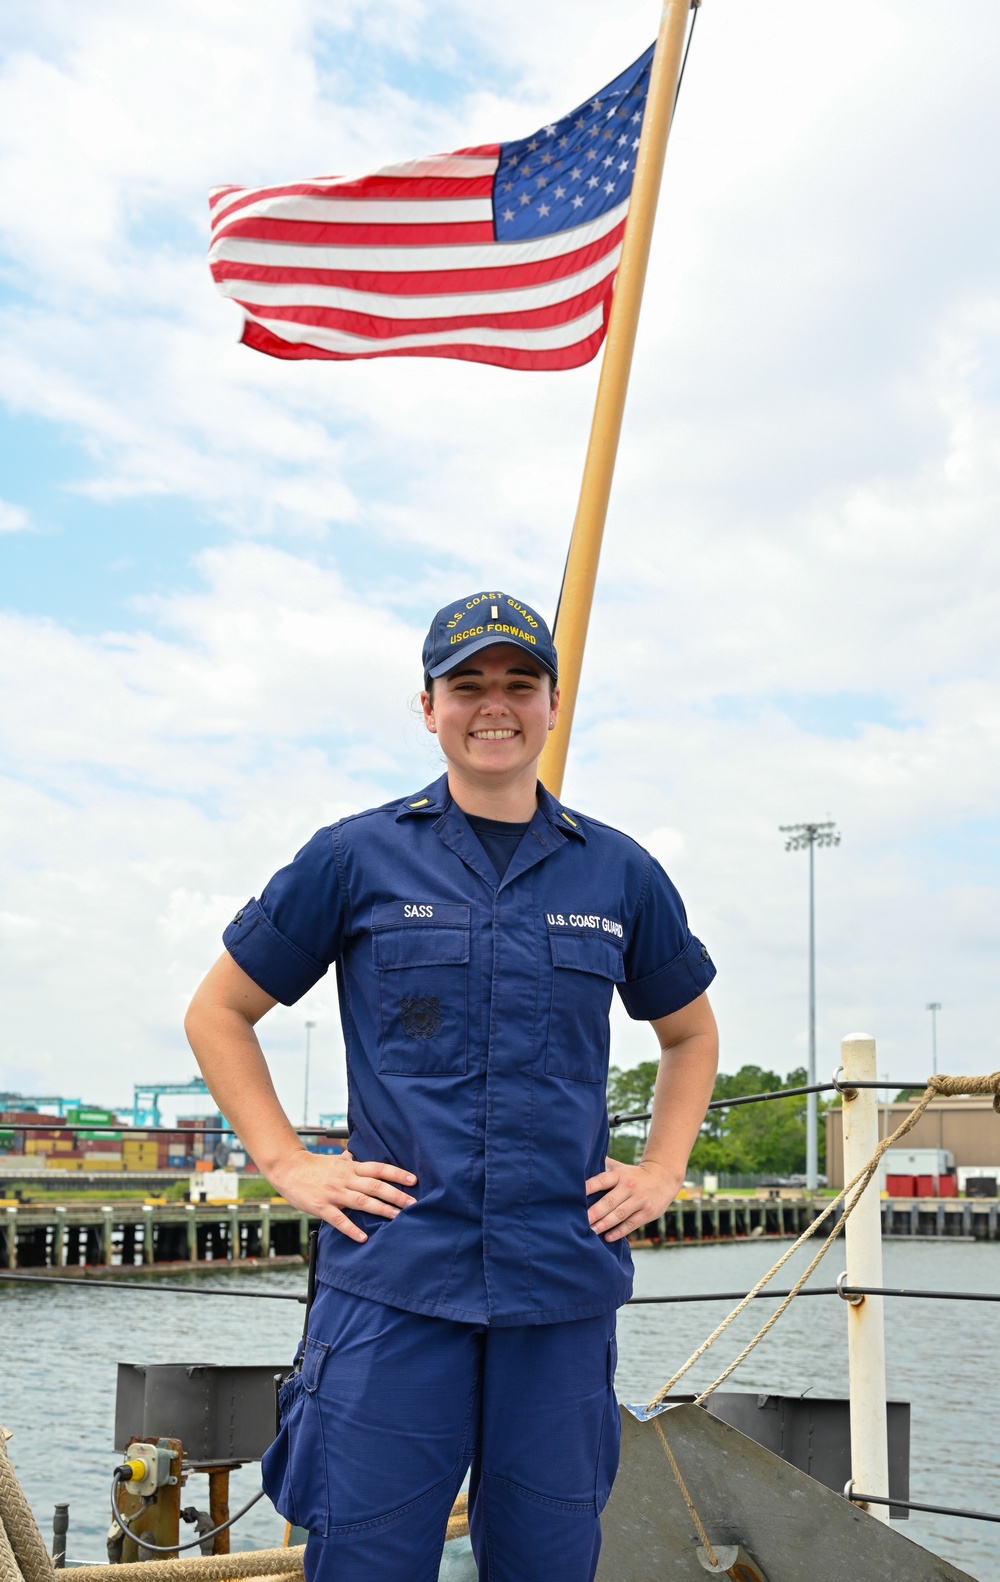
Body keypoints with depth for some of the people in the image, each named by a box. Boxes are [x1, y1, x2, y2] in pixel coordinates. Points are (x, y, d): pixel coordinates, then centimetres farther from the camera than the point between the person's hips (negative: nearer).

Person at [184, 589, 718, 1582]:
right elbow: (217, 1014, 10)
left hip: (563, 1284, 2)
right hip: (391, 1276, -2)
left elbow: (690, 1033, 24)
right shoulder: (356, 859, 2)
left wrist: (661, 1170, 11)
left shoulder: (621, 875, 9)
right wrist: (287, 1163, 1)